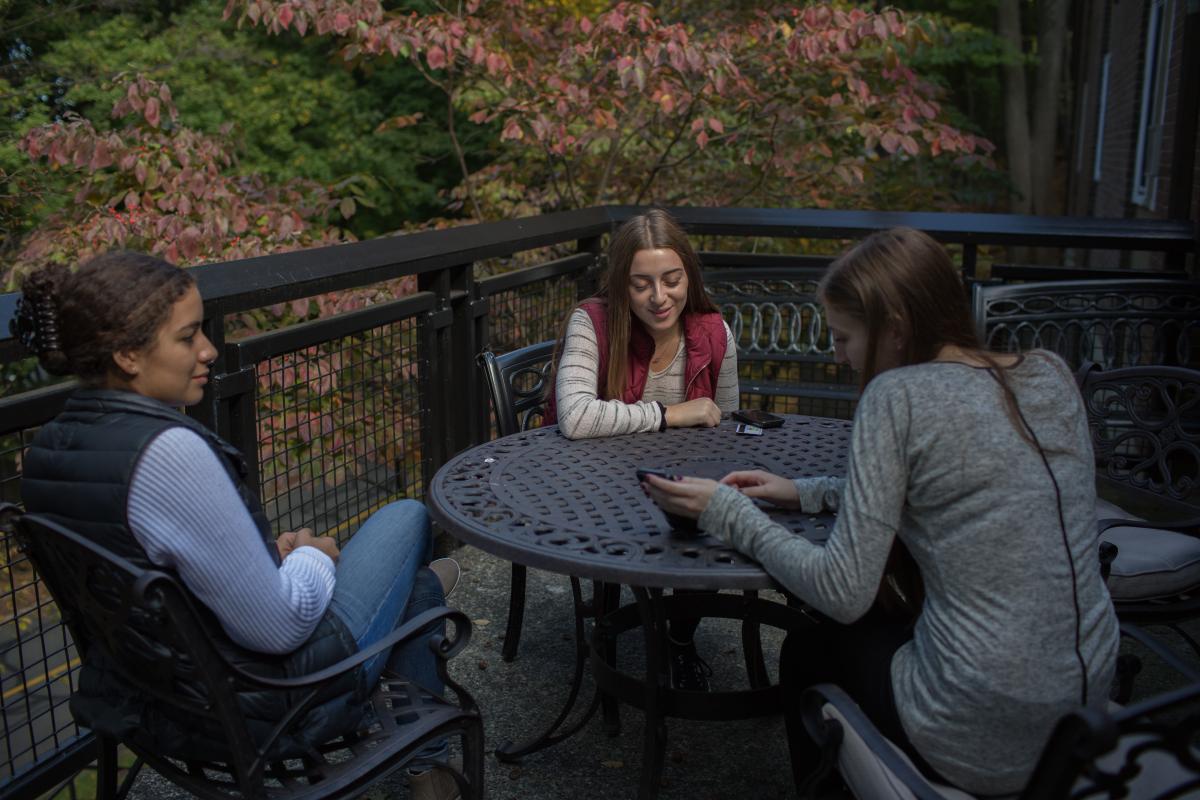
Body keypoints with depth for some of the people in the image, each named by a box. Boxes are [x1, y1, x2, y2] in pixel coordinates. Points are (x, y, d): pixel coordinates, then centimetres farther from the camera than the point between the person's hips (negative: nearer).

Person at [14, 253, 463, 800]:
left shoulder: (47, 448, -4)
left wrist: (270, 552, 4)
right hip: (255, 713, -8)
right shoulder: (169, 453, -32)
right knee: (407, 517, 13)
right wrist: (313, 558, -8)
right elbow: (279, 628, -27)